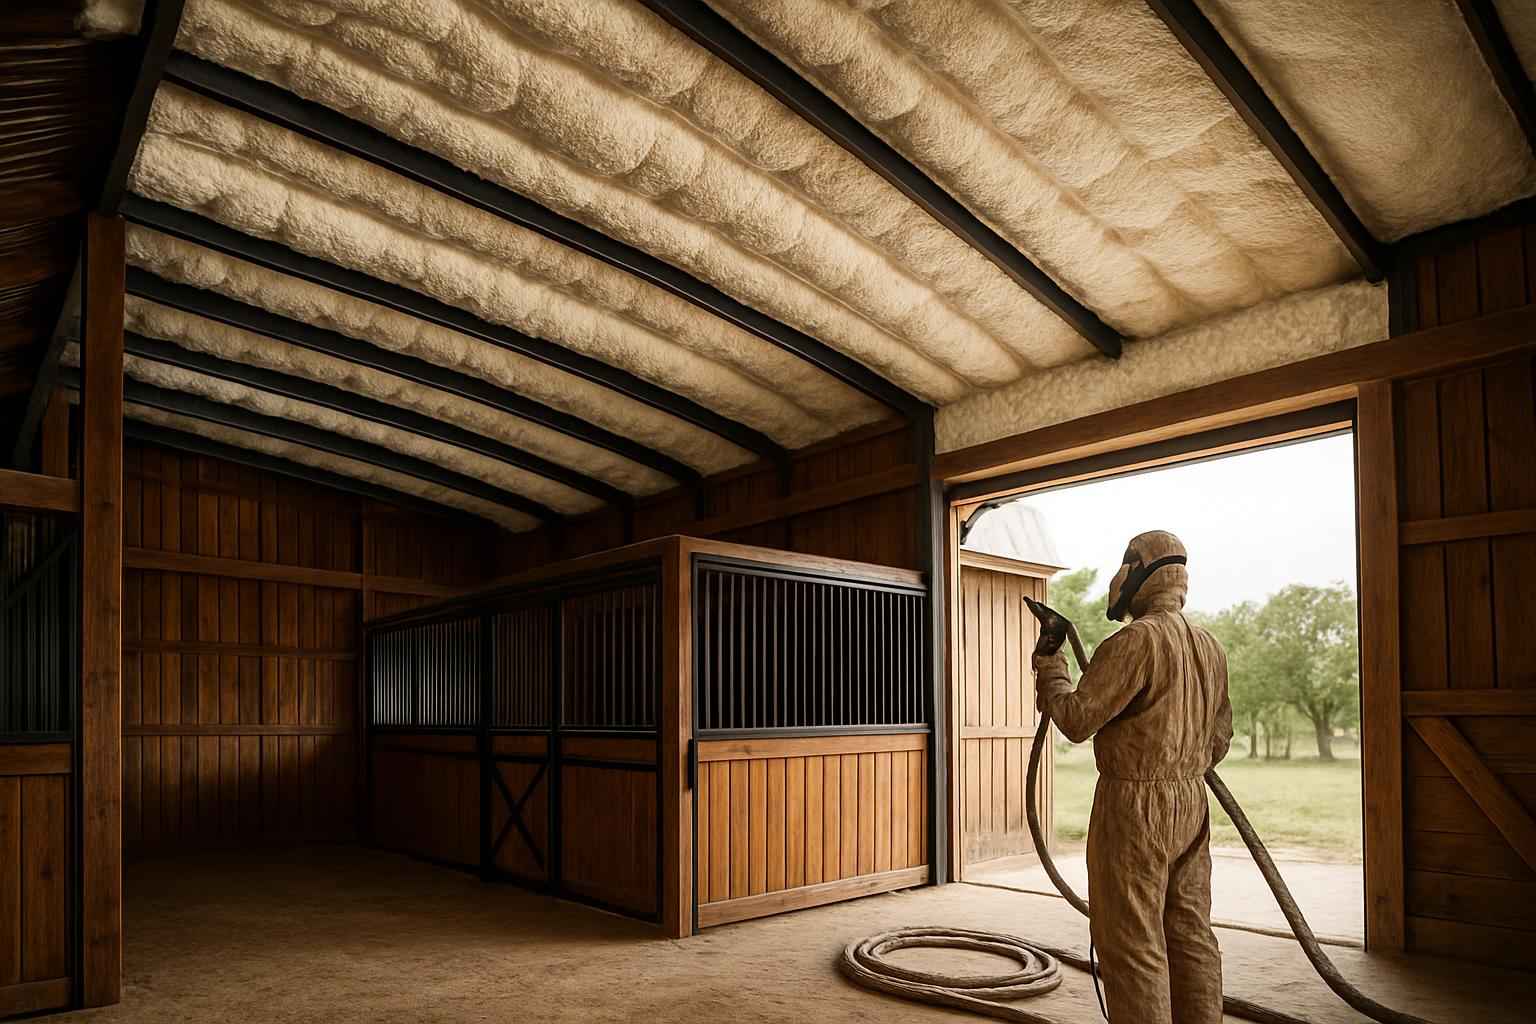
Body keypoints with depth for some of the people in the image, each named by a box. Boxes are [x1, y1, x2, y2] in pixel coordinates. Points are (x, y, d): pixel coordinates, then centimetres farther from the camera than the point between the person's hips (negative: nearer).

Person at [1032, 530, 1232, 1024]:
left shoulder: (1137, 640, -17)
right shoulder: (1209, 647, 10)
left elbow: (1077, 719, -18)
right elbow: (1218, 738, 18)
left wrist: (1048, 667, -2)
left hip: (1135, 807, -9)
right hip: (1191, 805, 9)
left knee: (1132, 943, -1)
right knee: (1190, 936, 15)